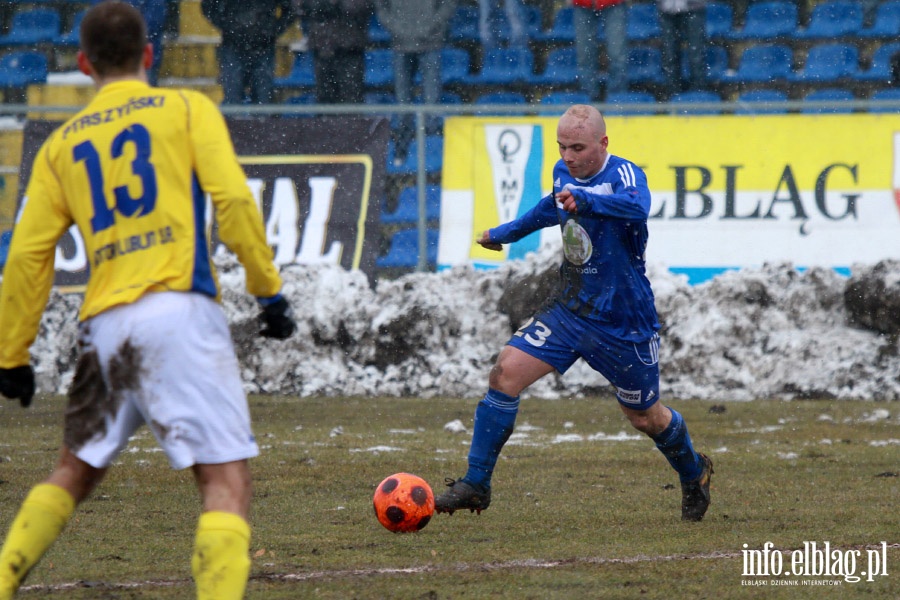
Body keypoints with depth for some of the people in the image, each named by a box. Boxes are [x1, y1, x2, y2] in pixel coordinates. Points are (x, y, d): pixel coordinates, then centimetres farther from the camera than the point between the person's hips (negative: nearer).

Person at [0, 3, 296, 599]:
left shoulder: (62, 144, 16)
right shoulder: (187, 109, 8)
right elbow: (233, 201, -5)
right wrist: (268, 288, 2)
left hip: (105, 325, 4)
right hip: (180, 312, -4)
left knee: (76, 470, 23)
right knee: (227, 479, -8)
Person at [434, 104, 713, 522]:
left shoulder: (623, 174, -21)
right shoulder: (564, 173, 1)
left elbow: (637, 207, -46)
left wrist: (584, 199, -61)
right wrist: (505, 233, 38)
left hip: (623, 326, -6)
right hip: (568, 313, 6)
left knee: (646, 417, 10)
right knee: (505, 373, -12)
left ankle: (694, 474, 42)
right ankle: (476, 484, -5)